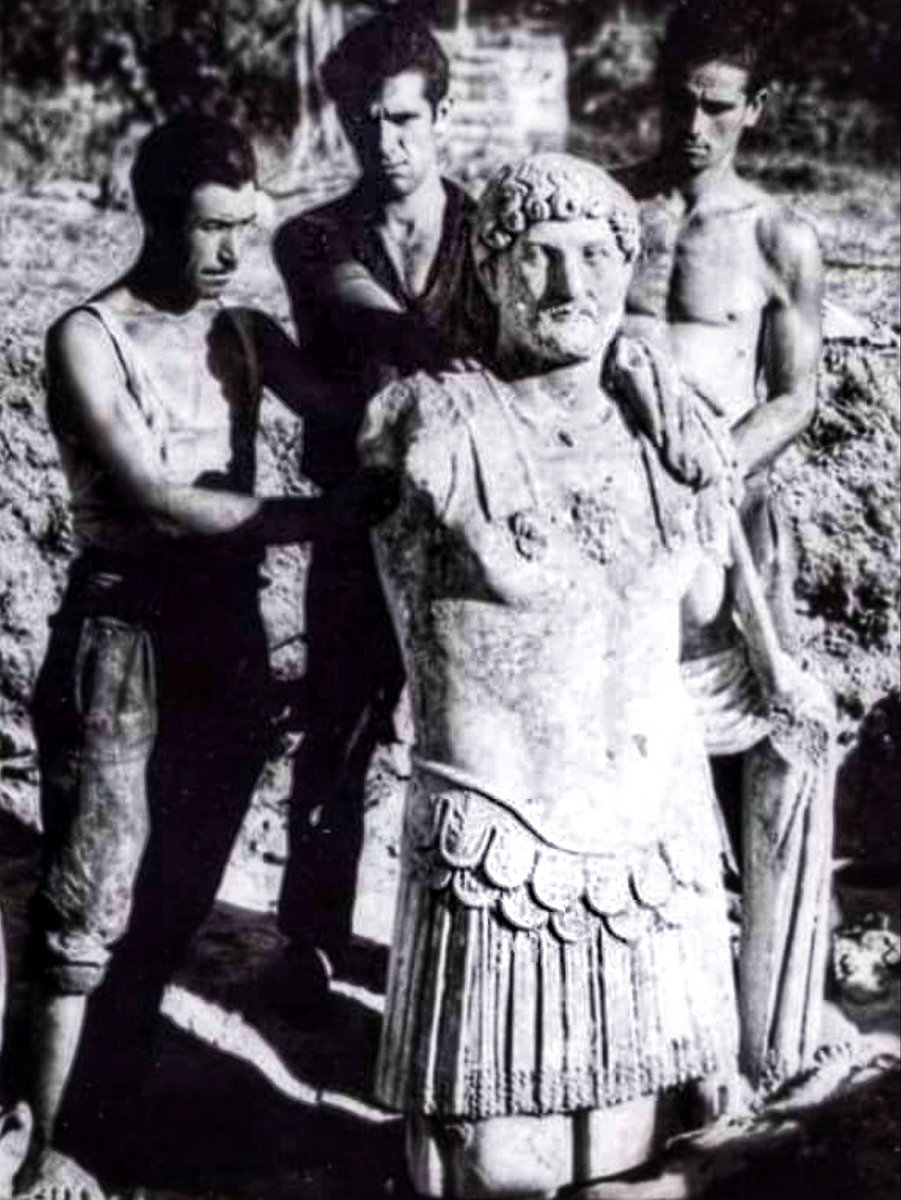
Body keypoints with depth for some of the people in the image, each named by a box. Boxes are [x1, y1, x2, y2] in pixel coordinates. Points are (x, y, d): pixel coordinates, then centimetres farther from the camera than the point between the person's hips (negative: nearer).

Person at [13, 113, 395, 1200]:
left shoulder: (246, 333, 9)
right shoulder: (87, 337, -9)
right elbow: (151, 497, -19)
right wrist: (314, 518, -23)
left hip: (229, 629, 6)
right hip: (123, 632, -6)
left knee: (180, 888, 13)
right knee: (95, 894, -1)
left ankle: (117, 1104, 30)